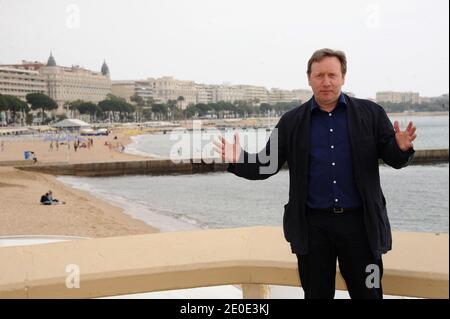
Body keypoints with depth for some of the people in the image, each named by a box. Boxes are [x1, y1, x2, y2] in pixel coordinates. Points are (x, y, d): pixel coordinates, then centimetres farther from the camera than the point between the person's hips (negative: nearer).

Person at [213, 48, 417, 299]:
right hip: (313, 225, 1)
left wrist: (402, 148, -22)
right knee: (317, 294, 11)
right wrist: (239, 160, -16)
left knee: (368, 293, 8)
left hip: (360, 222, 0)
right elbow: (268, 164, 3)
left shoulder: (371, 114, 2)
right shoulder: (292, 121, 4)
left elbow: (394, 158, 1)